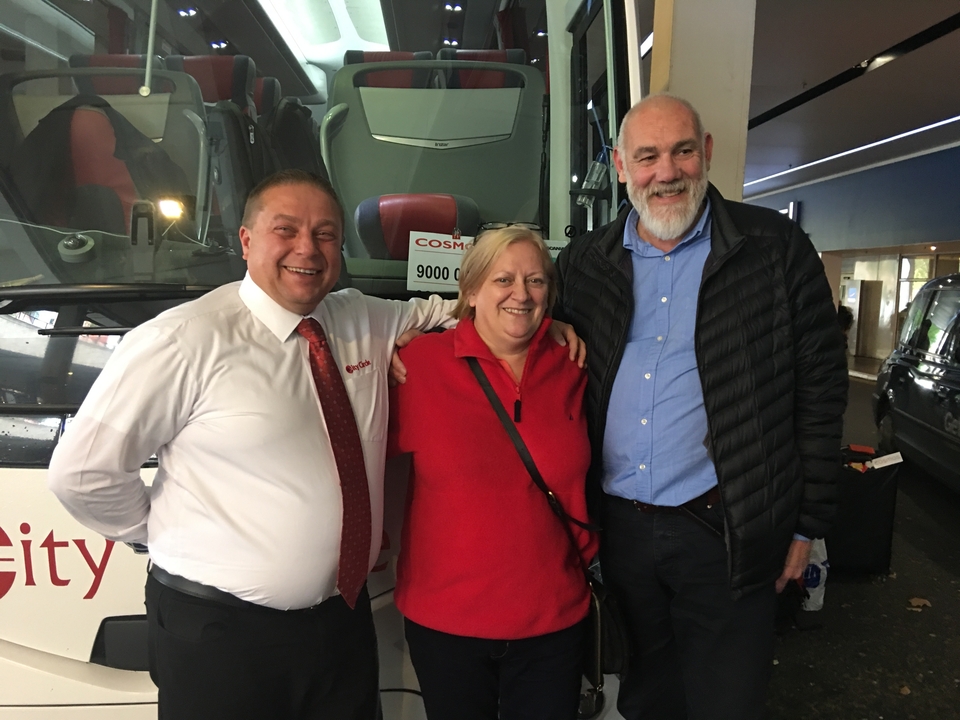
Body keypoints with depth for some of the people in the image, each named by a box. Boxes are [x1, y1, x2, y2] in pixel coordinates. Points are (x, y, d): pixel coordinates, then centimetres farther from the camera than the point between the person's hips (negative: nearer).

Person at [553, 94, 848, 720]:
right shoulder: (584, 264, 3)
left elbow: (821, 390, -4)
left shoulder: (778, 250, -6)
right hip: (618, 527, 3)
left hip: (725, 533, -3)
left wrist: (807, 523, -4)